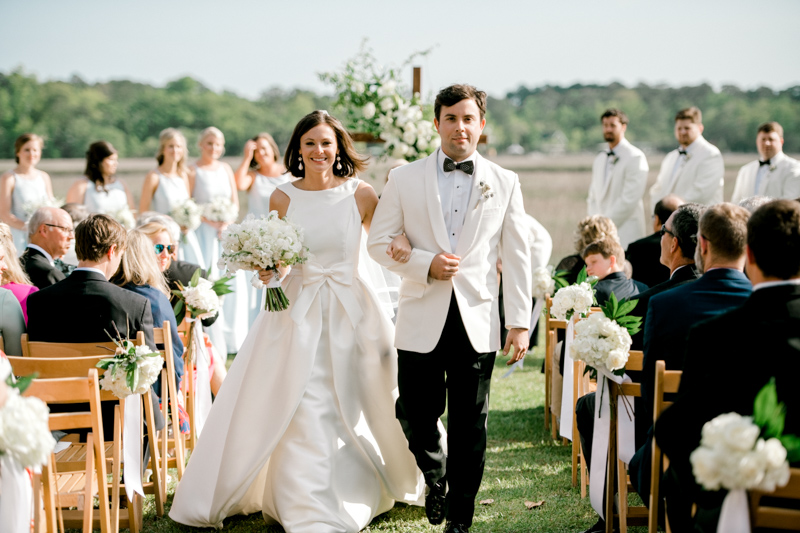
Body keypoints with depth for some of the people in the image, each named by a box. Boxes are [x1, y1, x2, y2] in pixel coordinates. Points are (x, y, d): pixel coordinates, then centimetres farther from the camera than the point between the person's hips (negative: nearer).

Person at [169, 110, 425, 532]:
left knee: (353, 407, 9)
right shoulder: (283, 198, 0)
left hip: (351, 311, 0)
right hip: (297, 312, 0)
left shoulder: (361, 195, -3)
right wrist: (267, 270, -11)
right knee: (303, 410, -4)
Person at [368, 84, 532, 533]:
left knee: (470, 430, 4)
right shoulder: (405, 179, 4)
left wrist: (520, 323, -1)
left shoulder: (505, 183, 6)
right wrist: (426, 264, -12)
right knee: (416, 418, 5)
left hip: (478, 323, 0)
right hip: (421, 322, 0)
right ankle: (436, 478, 36)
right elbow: (380, 243, 5)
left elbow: (517, 258, 5)